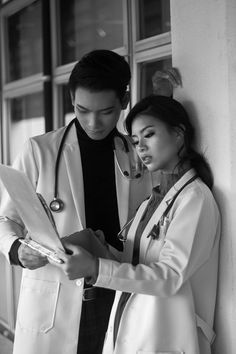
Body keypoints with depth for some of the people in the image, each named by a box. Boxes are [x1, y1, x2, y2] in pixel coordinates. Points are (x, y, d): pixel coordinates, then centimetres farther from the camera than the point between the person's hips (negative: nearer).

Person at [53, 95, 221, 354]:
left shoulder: (195, 197, -11)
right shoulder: (152, 201, 13)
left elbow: (170, 277, -19)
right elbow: (135, 264, 11)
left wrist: (96, 269, -26)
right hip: (126, 333, 7)